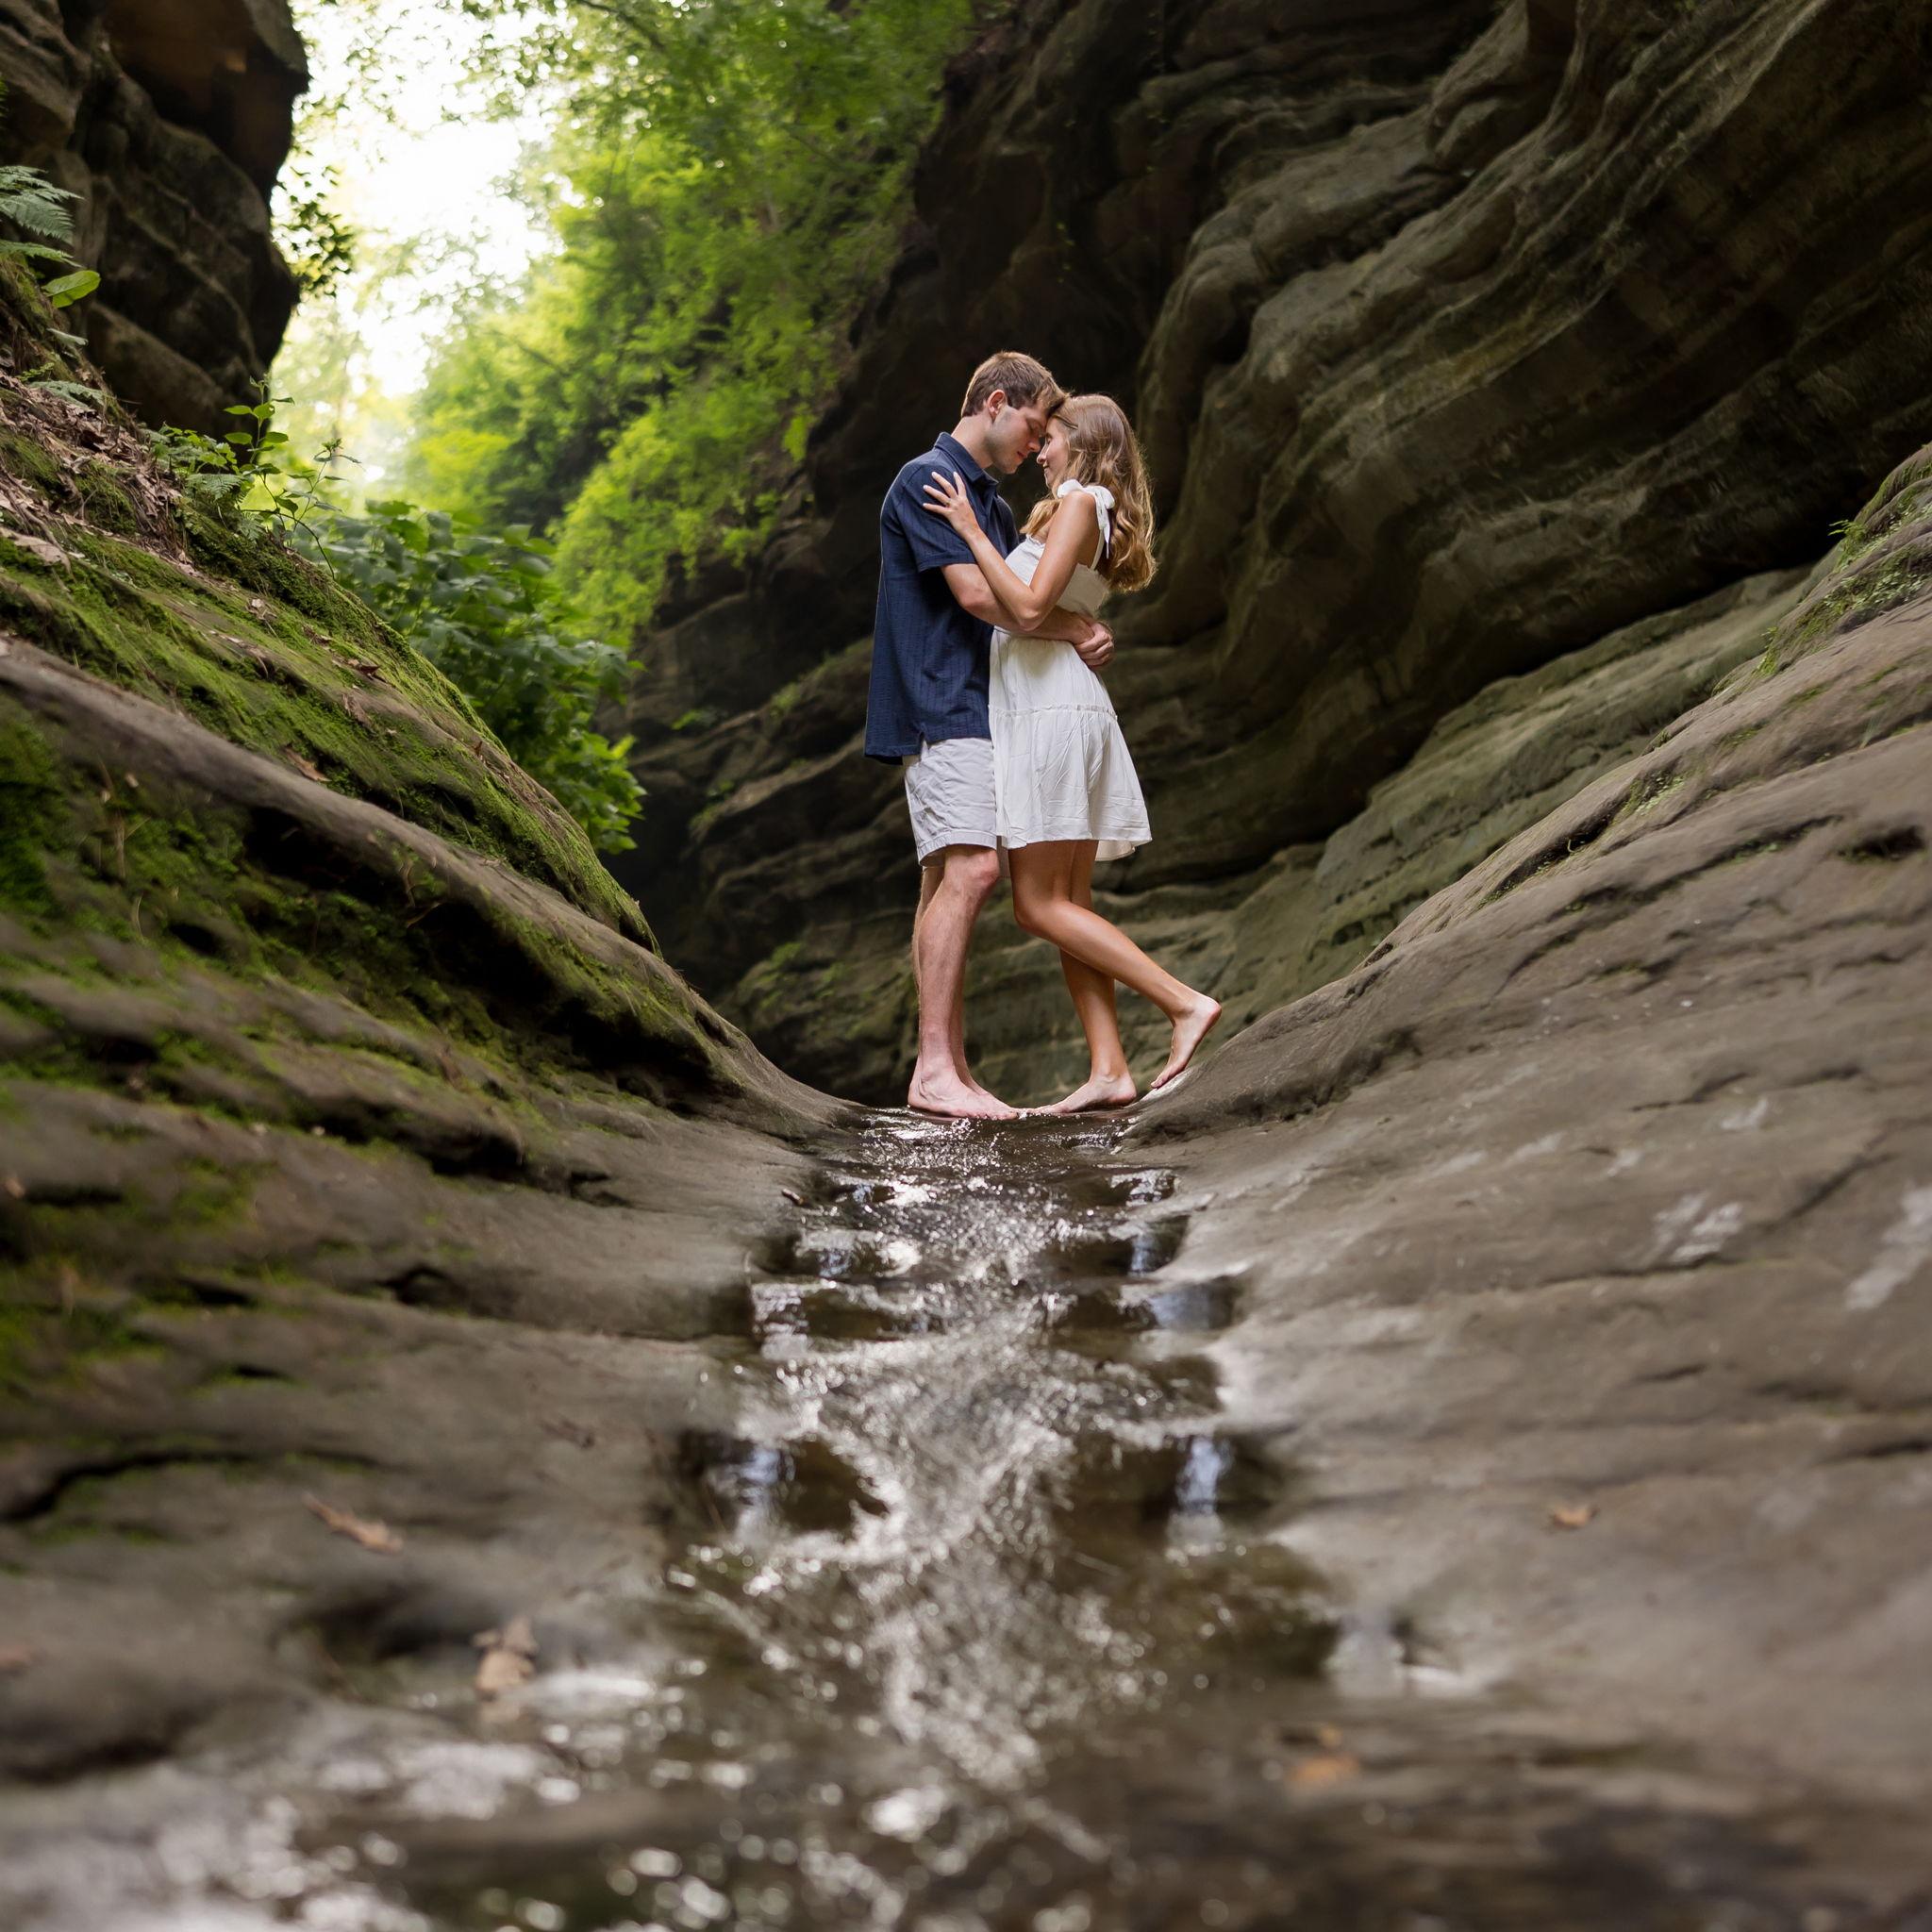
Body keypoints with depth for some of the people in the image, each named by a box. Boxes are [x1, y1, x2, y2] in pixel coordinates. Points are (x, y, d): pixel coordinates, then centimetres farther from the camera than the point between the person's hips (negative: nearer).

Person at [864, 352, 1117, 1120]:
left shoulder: (991, 502, 24)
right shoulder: (927, 479, -6)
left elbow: (1023, 599, 21)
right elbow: (976, 594, -17)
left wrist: (1085, 635, -1)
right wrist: (1075, 627, -6)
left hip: (974, 711, 10)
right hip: (941, 708, -10)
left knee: (946, 882, 5)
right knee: (969, 870, -19)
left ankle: (950, 1070, 4)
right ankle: (933, 1069, -20)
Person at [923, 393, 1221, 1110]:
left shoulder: (1079, 503, -7)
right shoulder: (1091, 514, 21)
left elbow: (1028, 608, -18)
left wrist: (970, 529, -12)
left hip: (1050, 709, -10)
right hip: (1063, 709, 10)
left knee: (1040, 905, -9)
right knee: (1069, 902, 5)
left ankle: (1185, 1002, -12)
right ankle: (1108, 1068, 1)